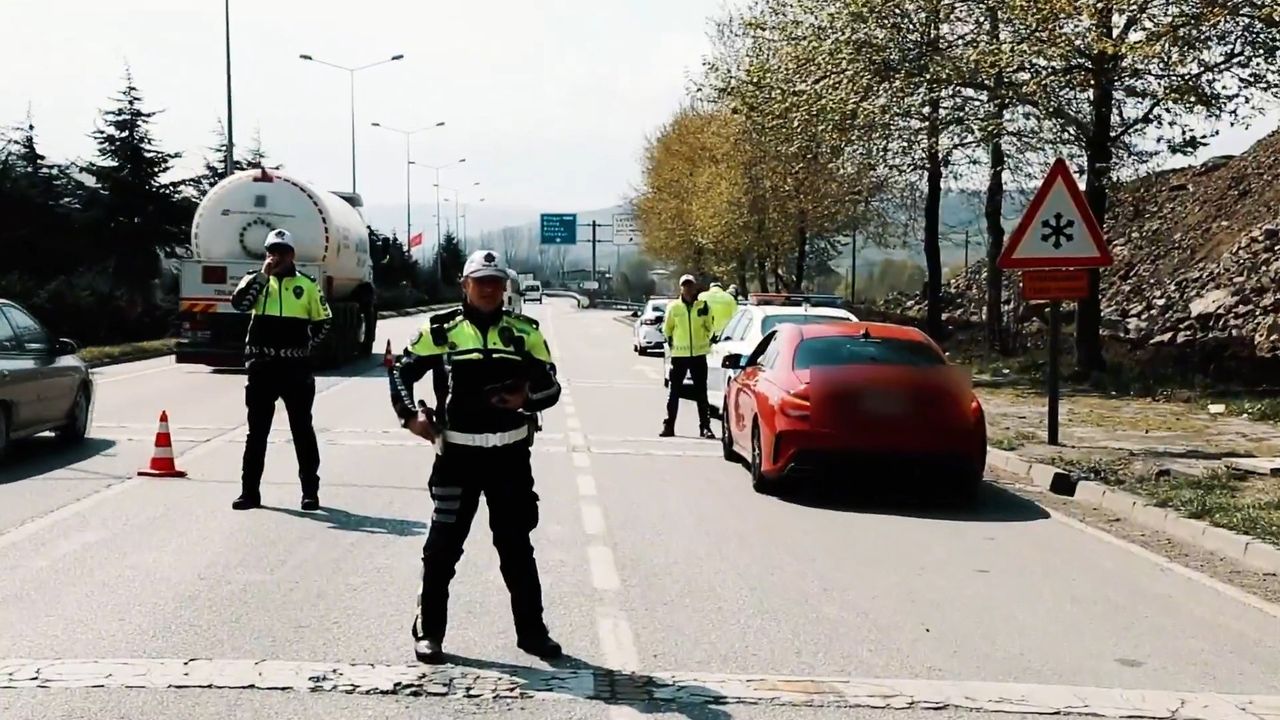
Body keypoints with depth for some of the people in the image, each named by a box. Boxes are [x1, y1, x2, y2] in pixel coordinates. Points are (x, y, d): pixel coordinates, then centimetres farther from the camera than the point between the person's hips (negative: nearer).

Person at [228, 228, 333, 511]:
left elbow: (323, 320, 12)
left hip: (295, 366, -1)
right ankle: (250, 491, 13)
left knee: (302, 430, 5)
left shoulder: (307, 284, 5)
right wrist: (263, 274, -15)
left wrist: (306, 345, 3)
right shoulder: (256, 279, 6)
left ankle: (310, 491, 12)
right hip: (262, 366, 1)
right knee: (257, 430, 6)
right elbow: (239, 303, -14)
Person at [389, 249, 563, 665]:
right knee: (443, 545, 3)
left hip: (510, 454, 2)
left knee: (516, 545, 11)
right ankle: (429, 631, 16)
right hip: (457, 453, -1)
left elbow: (551, 385, 7)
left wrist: (527, 397, -14)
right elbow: (401, 370, 9)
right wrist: (411, 415, -5)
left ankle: (531, 630, 22)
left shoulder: (524, 331, 4)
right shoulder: (440, 330, 0)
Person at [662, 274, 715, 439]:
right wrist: (671, 341, 11)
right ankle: (668, 426, 10)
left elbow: (709, 327, 13)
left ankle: (705, 426, 6)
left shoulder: (703, 306, 1)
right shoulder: (673, 307, -1)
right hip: (679, 354, 0)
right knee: (673, 391, 4)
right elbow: (667, 328, 11)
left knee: (701, 392, 3)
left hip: (699, 353, 0)